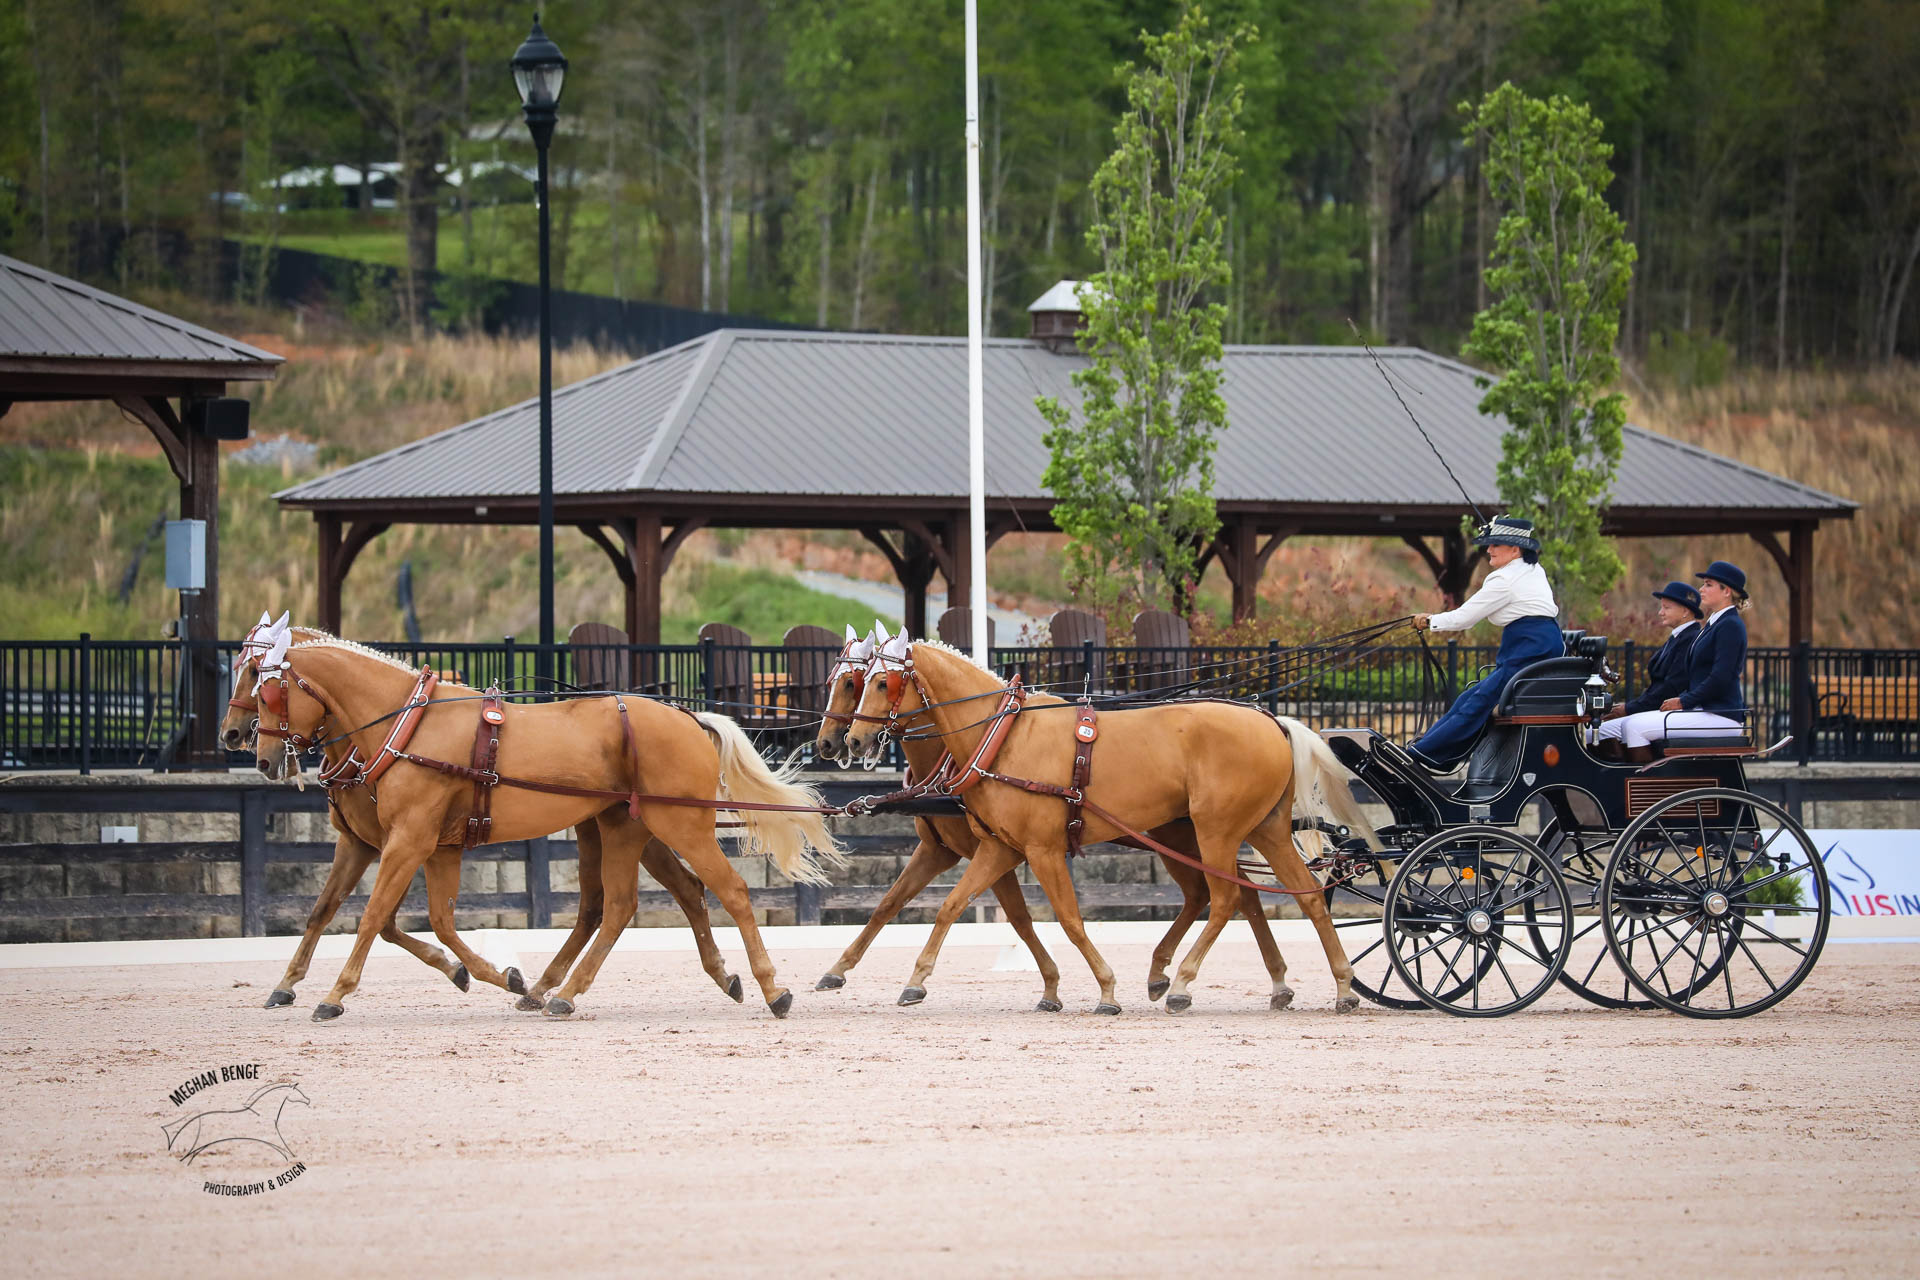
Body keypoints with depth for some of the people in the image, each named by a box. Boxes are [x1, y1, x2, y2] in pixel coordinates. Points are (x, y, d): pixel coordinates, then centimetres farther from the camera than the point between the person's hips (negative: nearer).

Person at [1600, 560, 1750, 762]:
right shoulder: (1713, 624, 21)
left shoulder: (1730, 626, -11)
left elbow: (1720, 678, -19)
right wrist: (1678, 699, 7)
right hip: (1701, 710, 10)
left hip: (1721, 715, -10)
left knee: (1636, 727, -19)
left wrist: (1683, 701, -14)